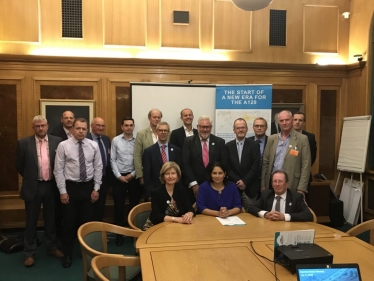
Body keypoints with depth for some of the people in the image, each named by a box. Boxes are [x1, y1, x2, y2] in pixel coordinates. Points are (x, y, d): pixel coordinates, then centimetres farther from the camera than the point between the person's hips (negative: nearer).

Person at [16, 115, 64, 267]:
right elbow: (19, 166, 3)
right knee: (31, 221, 10)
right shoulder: (24, 143, -5)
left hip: (51, 186, 1)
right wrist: (29, 178, 9)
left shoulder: (57, 141, -3)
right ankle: (29, 253, 22)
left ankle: (52, 247, 31)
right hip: (33, 187, -1)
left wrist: (56, 179, 6)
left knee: (51, 219, 15)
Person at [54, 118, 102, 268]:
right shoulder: (63, 145, -8)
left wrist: (96, 188, -1)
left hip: (88, 187, 2)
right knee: (69, 222, 7)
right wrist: (62, 191, -9)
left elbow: (98, 167, 3)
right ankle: (67, 254, 24)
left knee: (87, 221, 13)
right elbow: (58, 170, -7)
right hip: (70, 187, -2)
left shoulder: (93, 145, -1)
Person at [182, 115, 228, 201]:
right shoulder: (189, 141, 1)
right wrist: (193, 184, -12)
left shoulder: (219, 142, 4)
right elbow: (185, 164, -5)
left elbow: (224, 163, 2)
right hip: (194, 187, -1)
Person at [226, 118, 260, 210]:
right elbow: (227, 167, 1)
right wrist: (237, 181, -8)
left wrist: (245, 181, -11)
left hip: (250, 188, -1)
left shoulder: (254, 145, 1)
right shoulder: (228, 146, 5)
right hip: (233, 187, 1)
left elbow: (256, 166, -5)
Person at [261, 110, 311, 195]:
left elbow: (305, 166, -6)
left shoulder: (302, 139, -3)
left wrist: (301, 189, -11)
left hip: (291, 184, -3)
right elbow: (265, 163, 9)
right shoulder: (271, 139, 8)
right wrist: (263, 185, 5)